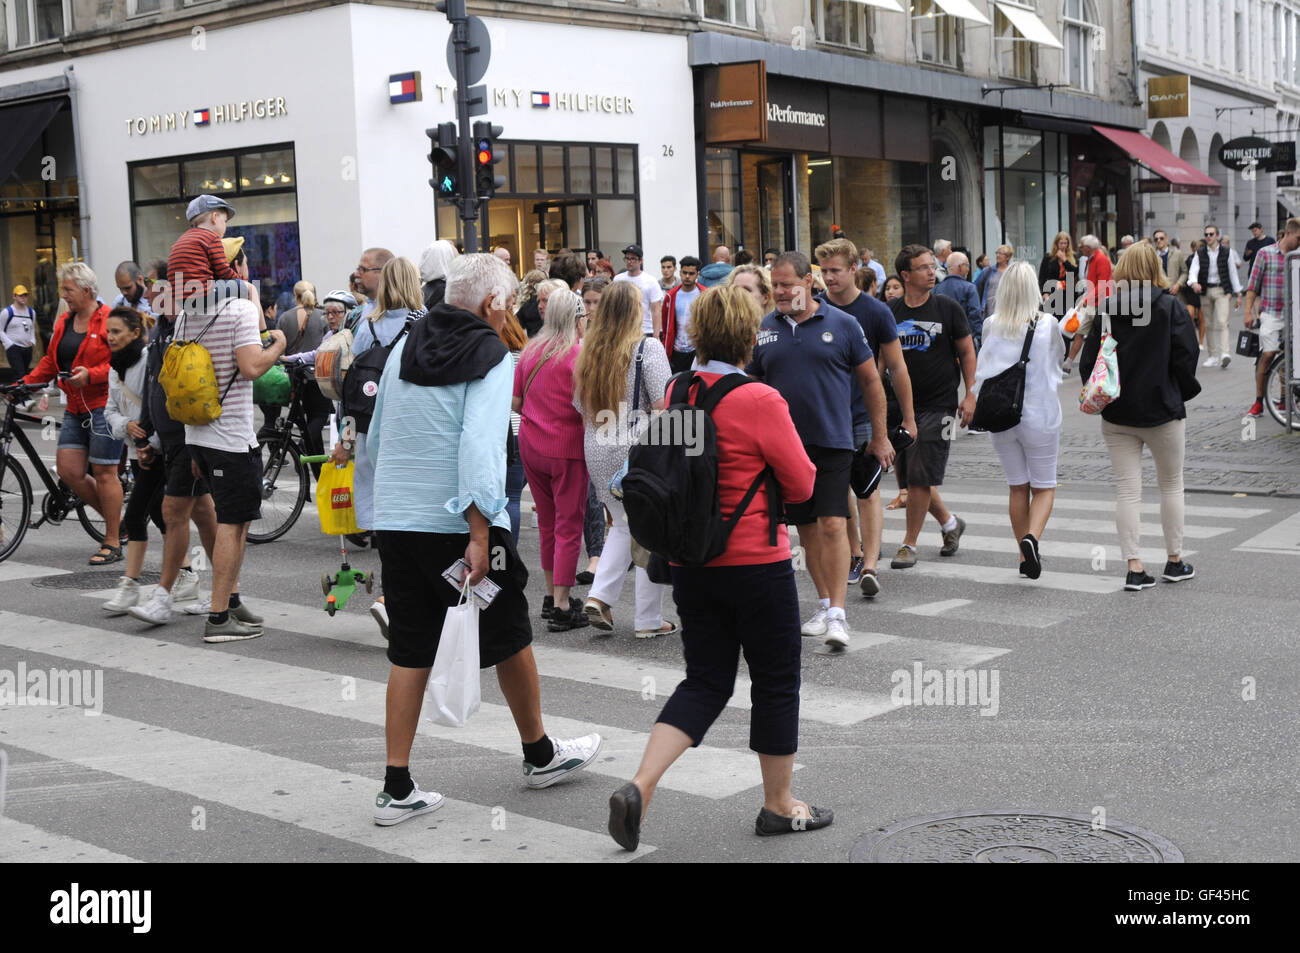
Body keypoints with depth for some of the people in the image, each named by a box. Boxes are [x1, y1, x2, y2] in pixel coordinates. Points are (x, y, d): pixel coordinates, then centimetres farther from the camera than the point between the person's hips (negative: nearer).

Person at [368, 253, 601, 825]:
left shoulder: (404, 348, 11)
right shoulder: (492, 358, -9)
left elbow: (375, 440, 18)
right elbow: (478, 445, -22)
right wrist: (479, 532, -23)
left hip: (395, 519, 6)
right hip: (457, 521, -6)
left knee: (410, 652, 10)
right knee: (509, 636, 13)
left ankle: (397, 789, 10)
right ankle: (540, 755, 30)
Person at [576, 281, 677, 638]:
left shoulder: (588, 352, 6)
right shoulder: (647, 348, -11)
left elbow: (580, 408, 13)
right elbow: (663, 407, -15)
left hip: (598, 453, 6)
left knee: (623, 525, 22)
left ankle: (600, 595, 8)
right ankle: (649, 621, 9)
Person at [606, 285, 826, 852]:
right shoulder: (760, 401, -16)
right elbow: (803, 484, -9)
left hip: (689, 564, 5)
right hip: (757, 562, -5)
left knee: (704, 682, 14)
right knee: (776, 681, 12)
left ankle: (639, 787, -1)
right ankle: (779, 806, 25)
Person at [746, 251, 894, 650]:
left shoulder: (842, 324, -2)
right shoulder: (764, 329, 5)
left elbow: (870, 381, 5)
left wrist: (880, 436, 6)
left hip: (832, 441, -3)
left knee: (832, 525, -11)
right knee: (806, 528, 11)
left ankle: (837, 615, -10)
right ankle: (824, 604, 25)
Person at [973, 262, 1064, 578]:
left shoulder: (992, 326, -5)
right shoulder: (1048, 324, -8)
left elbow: (981, 372, 0)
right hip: (1040, 415, -2)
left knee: (1017, 487, 15)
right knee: (1044, 487, 10)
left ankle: (1026, 556, 19)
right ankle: (1032, 537, -16)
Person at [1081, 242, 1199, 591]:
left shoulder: (1105, 309, -4)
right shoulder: (1171, 306, -6)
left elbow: (1089, 359, -4)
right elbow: (1185, 356, -7)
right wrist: (1184, 393, 9)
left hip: (1117, 415, 1)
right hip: (1162, 411, -1)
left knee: (1127, 490, 3)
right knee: (1171, 485, 15)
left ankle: (1135, 568, -1)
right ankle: (1174, 562, 20)